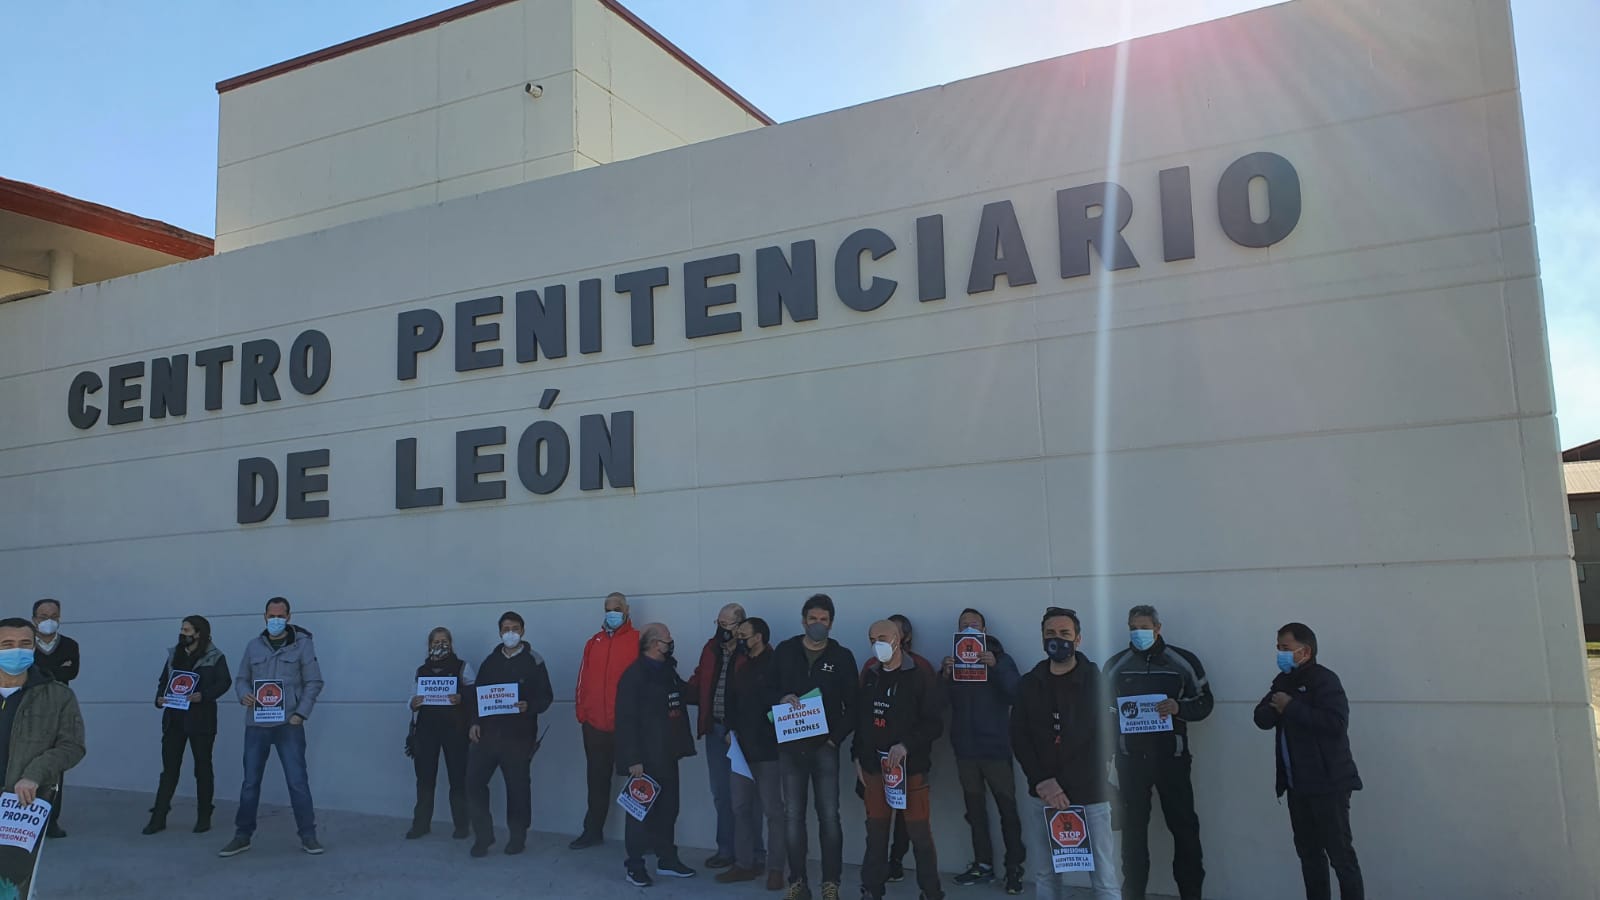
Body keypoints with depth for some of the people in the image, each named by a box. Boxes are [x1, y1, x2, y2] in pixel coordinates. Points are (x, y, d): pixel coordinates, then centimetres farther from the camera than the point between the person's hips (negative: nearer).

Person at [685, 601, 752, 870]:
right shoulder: (711, 648, 8)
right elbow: (698, 683, 15)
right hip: (715, 729, 6)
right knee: (721, 794, 16)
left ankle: (751, 854, 17)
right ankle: (726, 849, 29)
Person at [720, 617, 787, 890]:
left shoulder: (774, 664, -10)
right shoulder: (742, 667, 15)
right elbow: (733, 700, 18)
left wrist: (775, 731, -16)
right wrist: (732, 729, 6)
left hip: (767, 748, -8)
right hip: (742, 747, 8)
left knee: (772, 809, 0)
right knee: (741, 807, 11)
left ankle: (776, 868, 8)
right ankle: (745, 863, 21)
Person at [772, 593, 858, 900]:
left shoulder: (842, 657, 2)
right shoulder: (784, 652, 6)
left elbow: (852, 705, 2)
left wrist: (836, 737, -7)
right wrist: (782, 697, -13)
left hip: (825, 747, -1)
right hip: (790, 745, 2)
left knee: (829, 816, -3)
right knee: (793, 815, 4)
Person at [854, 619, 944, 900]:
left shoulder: (920, 677, -7)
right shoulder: (870, 676, 10)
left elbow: (935, 724, -10)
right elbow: (860, 720, 17)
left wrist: (906, 745, -20)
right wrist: (859, 757, 12)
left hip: (910, 767, -5)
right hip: (874, 766, 5)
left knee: (919, 832, -1)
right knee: (876, 831, 10)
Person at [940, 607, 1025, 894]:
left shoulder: (1001, 659, 1)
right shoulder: (952, 660, 8)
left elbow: (1016, 696, -12)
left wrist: (996, 668, -26)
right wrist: (945, 675, -18)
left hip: (995, 747, -3)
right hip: (965, 748, 3)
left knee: (1007, 808, -2)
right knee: (975, 809, 8)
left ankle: (1014, 868, 4)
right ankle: (983, 864, 16)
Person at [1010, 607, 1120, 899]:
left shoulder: (1097, 680, -1)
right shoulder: (1029, 685, 8)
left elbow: (1105, 738, -4)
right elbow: (1019, 739, 6)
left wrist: (1064, 787, -8)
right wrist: (1042, 782, -8)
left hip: (1091, 795, -3)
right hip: (1046, 795, 3)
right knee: (1048, 876, 8)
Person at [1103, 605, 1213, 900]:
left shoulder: (1183, 661, 0)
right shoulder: (1115, 665, 5)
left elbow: (1204, 702, 4)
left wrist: (1179, 707, -18)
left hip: (1171, 756, -1)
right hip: (1130, 757, 1)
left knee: (1184, 824, 4)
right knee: (1133, 826, 7)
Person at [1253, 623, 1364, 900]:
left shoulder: (1323, 679, -12)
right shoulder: (1283, 681, 12)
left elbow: (1336, 723, -26)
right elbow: (1262, 718, 8)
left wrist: (1291, 708, -20)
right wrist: (1274, 709, -13)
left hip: (1327, 783, -8)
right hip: (1297, 785, 8)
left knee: (1340, 852, -4)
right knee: (1308, 851, 15)